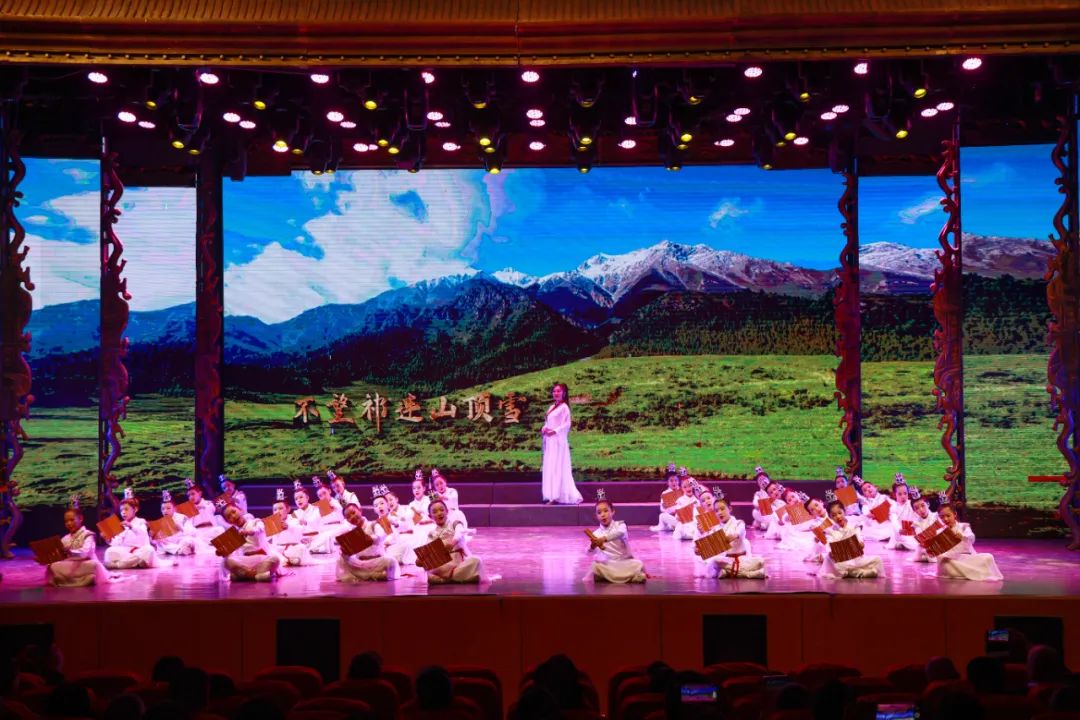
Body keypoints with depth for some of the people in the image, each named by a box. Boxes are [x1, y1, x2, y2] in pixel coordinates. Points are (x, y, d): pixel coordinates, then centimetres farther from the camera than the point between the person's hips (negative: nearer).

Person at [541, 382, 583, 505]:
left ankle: (556, 496, -8)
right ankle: (552, 495, 11)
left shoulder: (564, 407, -6)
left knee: (557, 467, -9)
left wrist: (554, 431, -22)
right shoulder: (552, 407, 17)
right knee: (549, 467, 7)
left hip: (558, 441, -8)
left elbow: (566, 424, -14)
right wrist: (544, 429, -2)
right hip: (550, 442, 8)